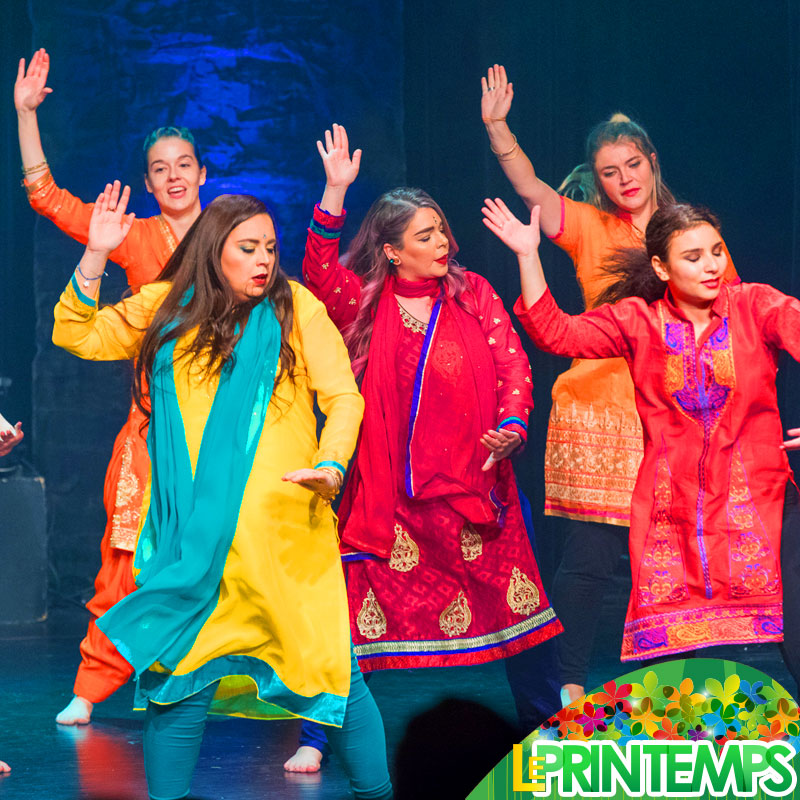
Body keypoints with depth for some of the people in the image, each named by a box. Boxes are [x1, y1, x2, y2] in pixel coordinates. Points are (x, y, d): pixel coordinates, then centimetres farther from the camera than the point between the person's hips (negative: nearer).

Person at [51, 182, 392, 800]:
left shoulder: (294, 306, 5)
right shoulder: (171, 307, 12)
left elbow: (344, 396, 3)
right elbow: (77, 334, 15)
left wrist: (331, 465, -14)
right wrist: (96, 255, 4)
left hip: (282, 521, -2)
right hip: (195, 531, 2)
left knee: (329, 661, -2)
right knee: (180, 669, 0)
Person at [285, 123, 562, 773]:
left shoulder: (472, 294, 7)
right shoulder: (367, 304, 4)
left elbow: (513, 362, 3)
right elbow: (320, 273, -13)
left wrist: (512, 424, -14)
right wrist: (335, 192, -20)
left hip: (471, 480, 1)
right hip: (390, 492, -1)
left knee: (508, 599, 3)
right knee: (361, 608, -3)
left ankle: (547, 724, 18)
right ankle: (317, 736, 7)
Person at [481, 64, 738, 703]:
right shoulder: (590, 229, 6)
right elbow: (531, 188, -8)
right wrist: (498, 128, -23)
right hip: (598, 408, -1)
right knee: (589, 553, -3)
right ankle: (570, 687, 6)